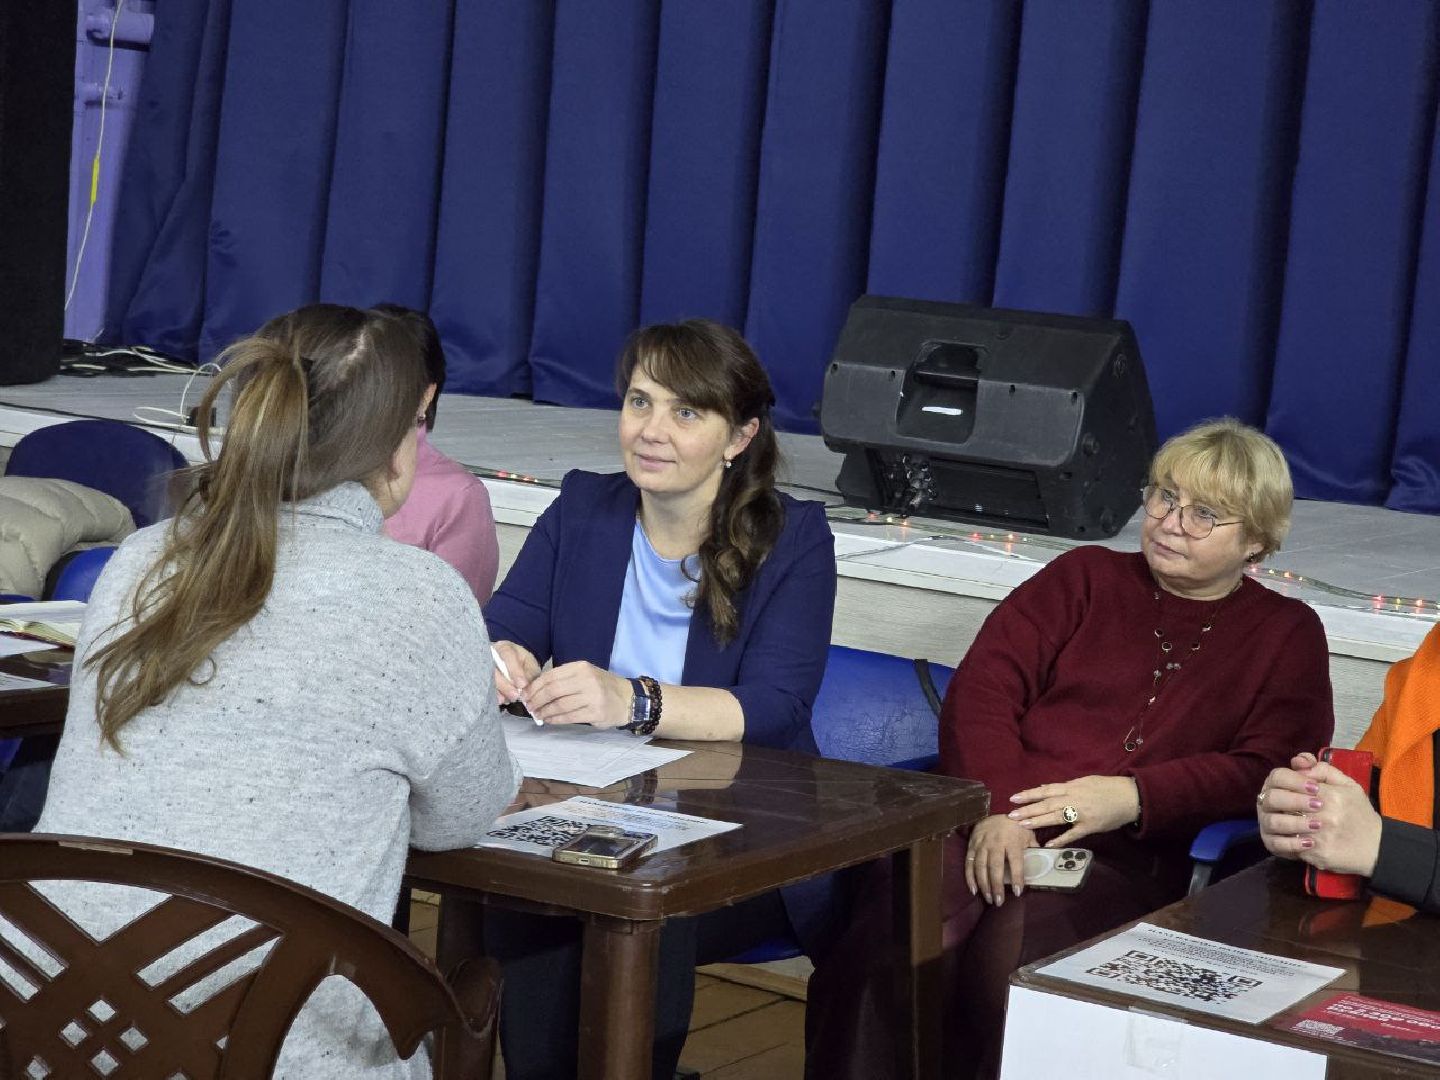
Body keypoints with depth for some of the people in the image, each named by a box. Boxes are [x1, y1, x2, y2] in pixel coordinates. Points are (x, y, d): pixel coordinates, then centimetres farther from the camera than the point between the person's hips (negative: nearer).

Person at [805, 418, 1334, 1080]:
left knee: (1010, 958, -35)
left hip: (1122, 858, -1)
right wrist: (996, 806, -9)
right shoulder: (1086, 577, 23)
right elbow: (983, 688, 10)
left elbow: (1269, 769, 4)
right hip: (991, 830, 2)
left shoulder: (1287, 635, 20)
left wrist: (1135, 796, -11)